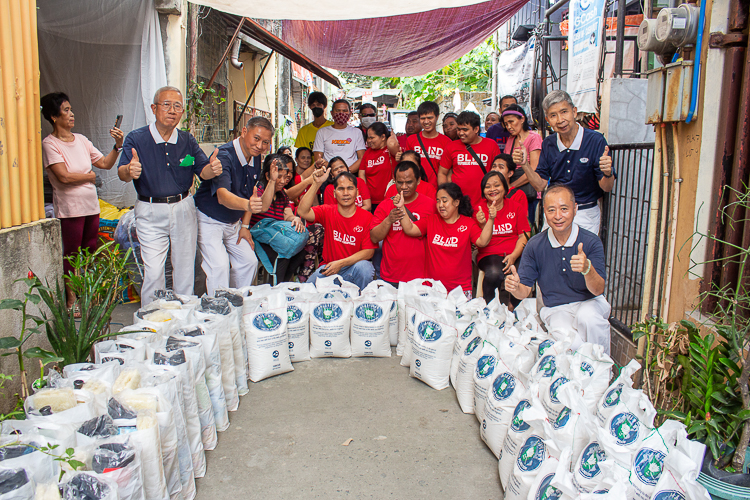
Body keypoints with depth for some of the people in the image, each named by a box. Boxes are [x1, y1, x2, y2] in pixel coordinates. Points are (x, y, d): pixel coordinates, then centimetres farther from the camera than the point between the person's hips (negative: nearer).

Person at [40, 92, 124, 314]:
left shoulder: (81, 140, 12)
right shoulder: (50, 144, -7)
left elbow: (105, 163, 10)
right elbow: (64, 176, -17)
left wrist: (118, 146, -4)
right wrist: (90, 176, -4)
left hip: (91, 205, 6)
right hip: (69, 208, -6)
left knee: (90, 252, 11)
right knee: (71, 254, 2)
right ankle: (71, 300, 14)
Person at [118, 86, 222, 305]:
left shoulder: (187, 140, 4)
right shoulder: (136, 139, -6)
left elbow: (202, 171, -1)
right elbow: (122, 173, -15)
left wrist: (212, 169, -25)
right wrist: (129, 171, -41)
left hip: (183, 208, 3)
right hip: (150, 212, -3)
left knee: (185, 269, 12)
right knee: (153, 272, -7)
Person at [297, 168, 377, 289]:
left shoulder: (367, 217, -7)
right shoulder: (327, 212, 1)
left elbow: (369, 251, -11)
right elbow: (302, 212, -17)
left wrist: (341, 263, -20)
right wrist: (317, 184, -23)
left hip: (355, 268, -1)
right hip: (328, 267, 2)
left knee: (364, 267, -35)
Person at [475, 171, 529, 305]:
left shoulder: (515, 207, 10)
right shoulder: (479, 210, 6)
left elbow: (524, 235, 5)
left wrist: (514, 255, -13)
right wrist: (482, 225, -21)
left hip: (515, 254, 1)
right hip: (489, 254, -1)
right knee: (494, 273, -36)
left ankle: (512, 308, -7)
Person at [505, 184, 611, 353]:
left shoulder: (591, 241, -9)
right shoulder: (534, 246, -5)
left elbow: (598, 290, -14)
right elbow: (525, 290, -2)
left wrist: (587, 268, -36)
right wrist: (515, 288, -27)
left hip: (590, 303, 0)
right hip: (555, 309, 0)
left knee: (587, 317, -35)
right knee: (570, 341, -32)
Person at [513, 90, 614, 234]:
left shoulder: (596, 141, -13)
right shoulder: (548, 144, 1)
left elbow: (606, 188, -11)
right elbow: (540, 185, 1)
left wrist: (608, 173, -33)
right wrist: (524, 164, -13)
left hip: (585, 216, -3)